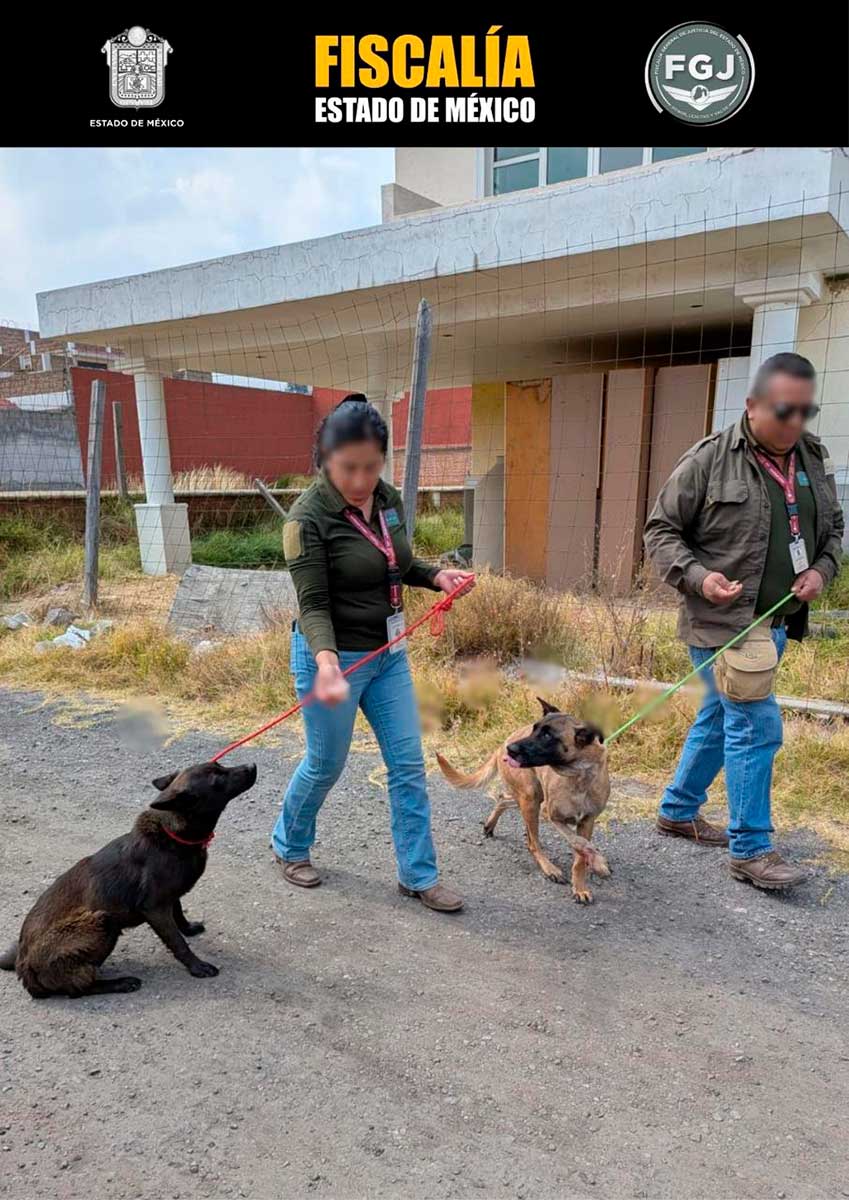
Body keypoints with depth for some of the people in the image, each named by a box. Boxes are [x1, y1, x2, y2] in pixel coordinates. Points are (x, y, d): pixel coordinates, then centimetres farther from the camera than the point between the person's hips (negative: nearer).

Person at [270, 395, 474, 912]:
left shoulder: (389, 499, -1)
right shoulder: (309, 516, -20)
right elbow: (313, 604, -21)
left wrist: (437, 575, -5)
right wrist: (326, 661, -38)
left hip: (389, 652, 6)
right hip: (333, 654, -6)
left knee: (409, 764, 7)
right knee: (326, 765, 11)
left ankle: (419, 875, 21)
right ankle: (290, 845, 39)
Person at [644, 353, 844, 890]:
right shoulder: (710, 459, -11)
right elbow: (662, 530, -6)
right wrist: (697, 576, -20)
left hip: (777, 621, 7)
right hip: (722, 619, -7)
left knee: (720, 718, 17)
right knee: (757, 727, -6)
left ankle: (678, 810, 35)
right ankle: (751, 849, 8)